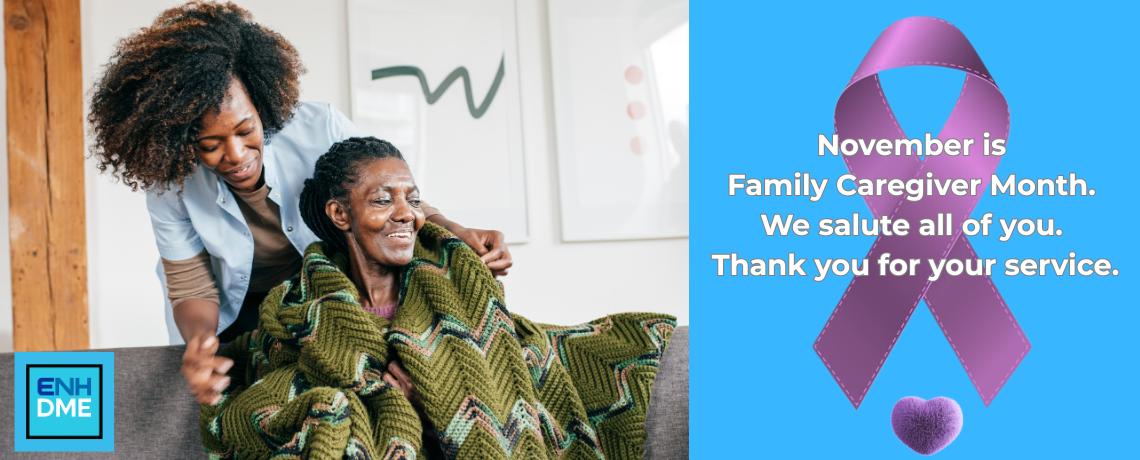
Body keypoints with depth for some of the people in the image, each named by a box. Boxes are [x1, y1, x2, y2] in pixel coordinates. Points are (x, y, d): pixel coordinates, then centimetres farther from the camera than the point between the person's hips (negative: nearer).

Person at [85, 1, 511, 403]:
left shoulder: (322, 130, -26)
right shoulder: (169, 188, -21)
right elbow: (193, 290, -14)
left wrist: (456, 234, -32)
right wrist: (199, 341, -38)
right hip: (240, 310, 0)